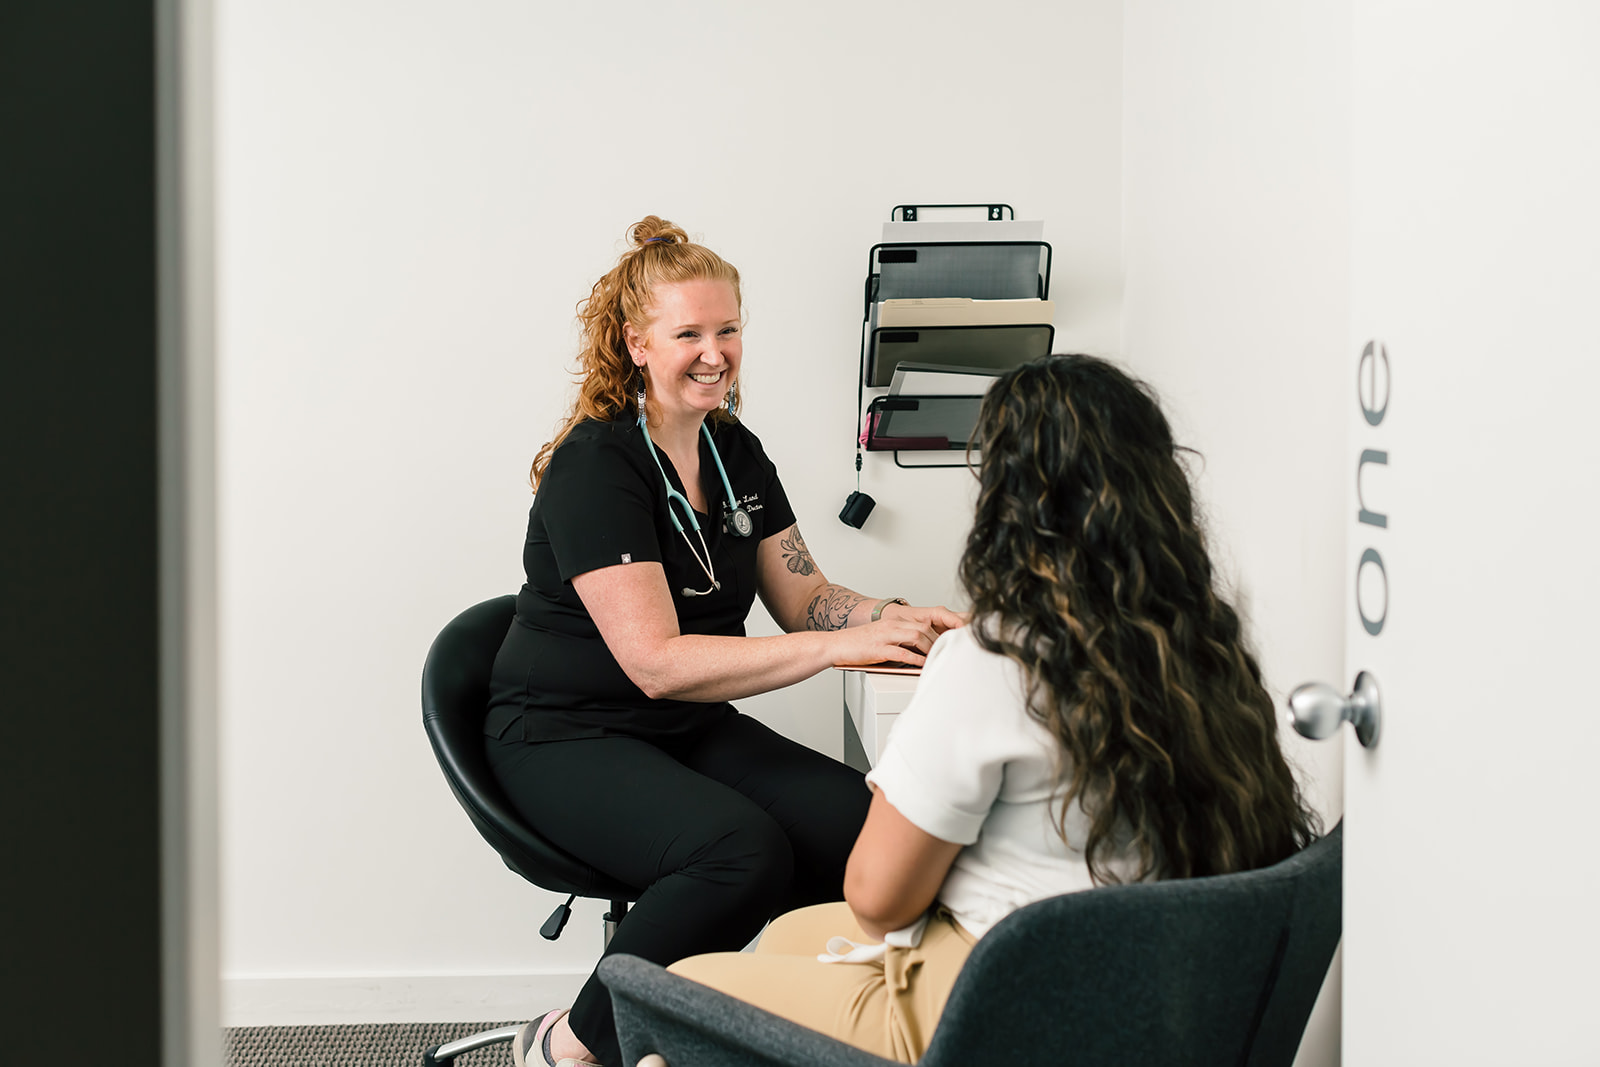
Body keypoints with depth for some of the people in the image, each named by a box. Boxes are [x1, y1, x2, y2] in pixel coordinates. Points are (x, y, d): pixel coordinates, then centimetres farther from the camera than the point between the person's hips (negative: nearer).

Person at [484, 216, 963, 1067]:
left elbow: (805, 598, 12)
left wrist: (896, 618, -10)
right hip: (568, 739, -7)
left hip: (695, 730, 7)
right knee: (743, 850, -34)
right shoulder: (596, 465, -17)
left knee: (863, 821, -20)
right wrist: (840, 646, -31)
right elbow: (657, 661, -25)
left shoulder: (734, 452, 8)